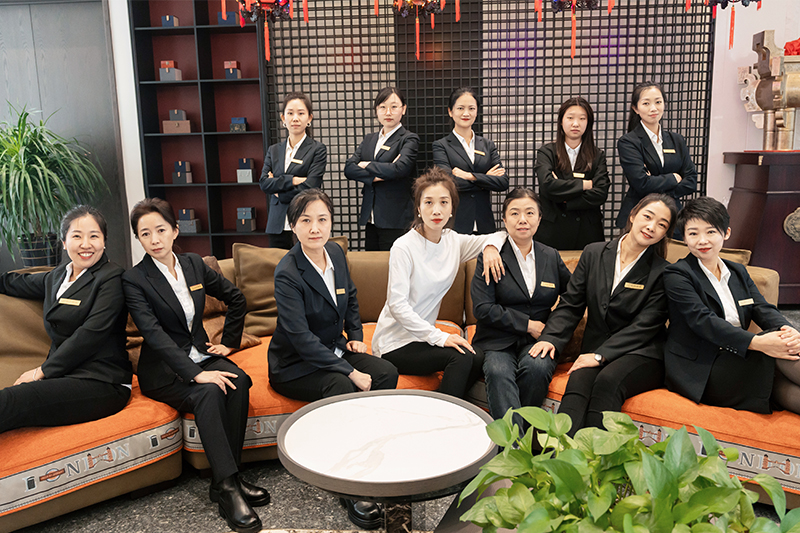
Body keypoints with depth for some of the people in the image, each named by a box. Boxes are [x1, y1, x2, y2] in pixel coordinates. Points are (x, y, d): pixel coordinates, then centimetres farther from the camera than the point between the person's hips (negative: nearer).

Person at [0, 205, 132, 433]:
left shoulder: (111, 278, -5)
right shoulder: (56, 276, 18)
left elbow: (91, 334, -13)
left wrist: (43, 371, -10)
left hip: (101, 385, -6)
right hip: (62, 378, 7)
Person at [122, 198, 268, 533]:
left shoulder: (194, 265, 8)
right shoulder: (134, 280, -7)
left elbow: (235, 298, 20)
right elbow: (154, 333, -20)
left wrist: (230, 342, 11)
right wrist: (195, 374, -30)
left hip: (201, 355, 5)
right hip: (163, 370, -4)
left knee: (238, 381, -27)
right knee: (209, 392, -33)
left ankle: (224, 480, -20)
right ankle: (228, 487, -30)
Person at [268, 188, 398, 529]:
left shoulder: (335, 253, 0)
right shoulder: (287, 273, -22)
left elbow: (351, 298, 21)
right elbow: (301, 338, -27)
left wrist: (356, 335, 7)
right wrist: (350, 372, -28)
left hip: (333, 350, 7)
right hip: (294, 365, -7)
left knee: (386, 373, -17)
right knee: (342, 389, -33)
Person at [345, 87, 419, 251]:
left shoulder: (409, 139, -1)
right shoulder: (369, 140, 17)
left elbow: (399, 169, -19)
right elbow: (349, 168, 4)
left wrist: (366, 165, -4)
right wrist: (375, 176, -12)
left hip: (396, 221, -6)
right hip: (371, 218, 6)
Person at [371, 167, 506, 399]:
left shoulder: (453, 241, 3)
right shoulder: (403, 248, -15)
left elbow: (500, 235, 17)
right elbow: (397, 305, -19)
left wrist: (491, 246, -7)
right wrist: (439, 337, -23)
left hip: (424, 335, 6)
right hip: (394, 343, -6)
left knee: (478, 358, -19)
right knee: (461, 357, -27)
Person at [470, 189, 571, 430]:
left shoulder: (551, 257, 14)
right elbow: (482, 308, -6)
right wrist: (527, 325, -9)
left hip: (537, 341, 2)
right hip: (497, 342, -2)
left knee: (536, 367, -32)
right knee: (498, 372, -33)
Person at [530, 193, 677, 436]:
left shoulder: (662, 272, -1)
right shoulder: (594, 254, 9)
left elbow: (644, 326, -8)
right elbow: (571, 304, 9)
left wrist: (601, 355, -18)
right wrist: (551, 338, -8)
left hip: (641, 355, -2)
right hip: (595, 348, 2)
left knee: (608, 380, -34)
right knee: (579, 380, -30)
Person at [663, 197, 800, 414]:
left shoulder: (738, 272, 20)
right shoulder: (677, 274, -2)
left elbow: (763, 309, 6)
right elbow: (702, 320, -17)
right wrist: (756, 342, -30)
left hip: (738, 362, 6)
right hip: (698, 371, -6)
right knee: (779, 358, -27)